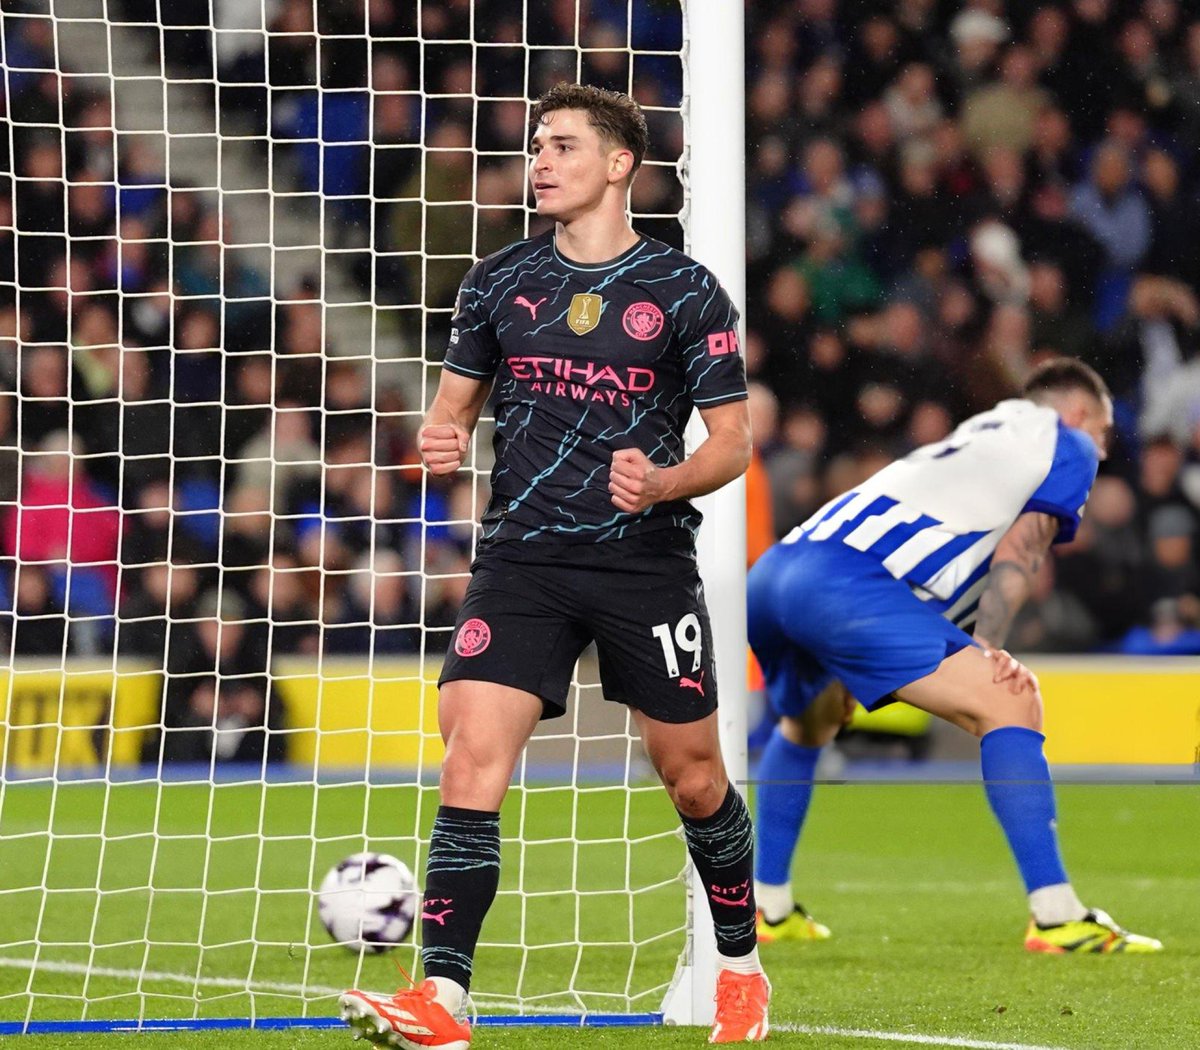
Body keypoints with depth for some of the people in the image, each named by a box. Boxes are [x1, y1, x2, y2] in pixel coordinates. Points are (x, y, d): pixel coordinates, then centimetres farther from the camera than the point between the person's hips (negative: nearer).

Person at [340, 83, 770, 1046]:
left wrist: (665, 482, -19)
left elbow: (733, 441, 1)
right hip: (523, 559, 2)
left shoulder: (685, 292, -2)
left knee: (692, 777, 8)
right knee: (472, 757, -15)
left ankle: (741, 965, 33)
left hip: (648, 560, -2)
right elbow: (458, 396, 17)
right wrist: (442, 438, -6)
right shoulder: (498, 282, 7)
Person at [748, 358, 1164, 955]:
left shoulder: (978, 434, 37)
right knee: (1009, 702, -11)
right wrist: (986, 653, -2)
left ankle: (768, 910, 41)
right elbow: (1014, 557, 3)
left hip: (768, 575, 9)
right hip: (851, 585, -9)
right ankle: (1057, 920, -22)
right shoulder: (1068, 445, 16)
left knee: (808, 726, 36)